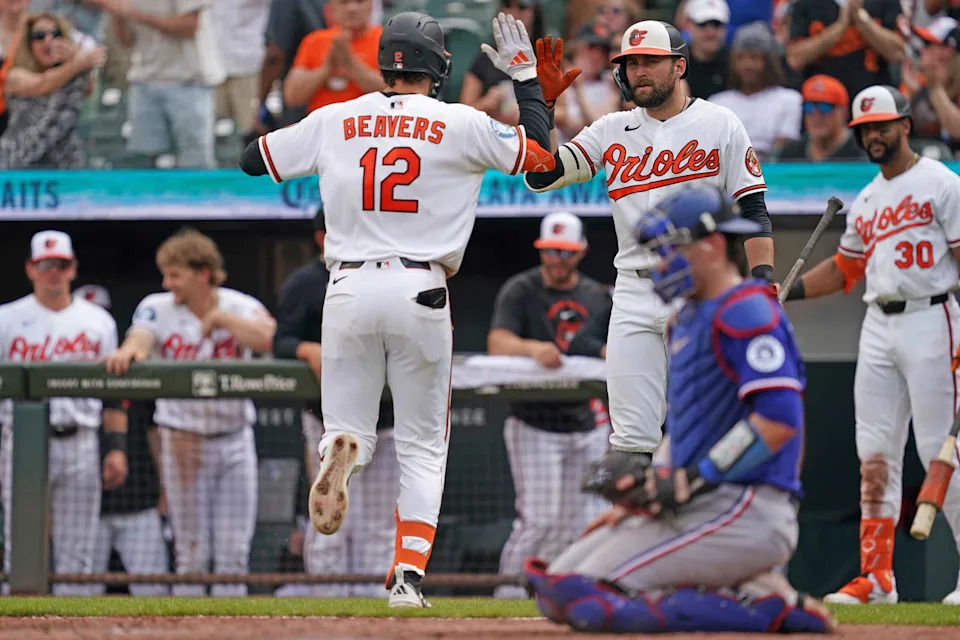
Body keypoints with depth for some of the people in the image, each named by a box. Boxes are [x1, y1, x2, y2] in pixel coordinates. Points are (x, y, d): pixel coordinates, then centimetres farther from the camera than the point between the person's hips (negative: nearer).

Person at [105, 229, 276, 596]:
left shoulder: (240, 307, -3)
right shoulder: (158, 308, -2)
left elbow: (266, 338, -23)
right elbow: (140, 338, -23)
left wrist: (219, 317, -17)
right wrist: (129, 352, -45)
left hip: (234, 438, 1)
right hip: (182, 439, 0)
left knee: (234, 549, 1)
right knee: (191, 551, 2)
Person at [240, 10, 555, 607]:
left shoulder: (333, 121, 4)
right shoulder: (461, 125, -2)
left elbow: (254, 160, 12)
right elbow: (541, 152, 7)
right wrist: (524, 73, 17)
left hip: (349, 289, 1)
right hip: (420, 291, -1)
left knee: (349, 426, 11)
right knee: (422, 448, 10)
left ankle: (340, 451, -27)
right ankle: (409, 574, -3)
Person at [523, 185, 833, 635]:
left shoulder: (746, 311, -11)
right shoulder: (686, 319, 21)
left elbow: (779, 420, -22)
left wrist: (691, 481, -20)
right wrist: (644, 491, 11)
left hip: (746, 510, -11)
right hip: (691, 511, 11)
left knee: (581, 597, -19)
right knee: (554, 589, 7)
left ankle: (762, 607, -13)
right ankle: (750, 592, 2)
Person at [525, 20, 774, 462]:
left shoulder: (719, 124, 4)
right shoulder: (612, 132, 12)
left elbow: (752, 211, 1)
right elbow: (539, 175, 3)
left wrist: (764, 280, -13)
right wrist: (541, 102, -5)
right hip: (634, 296, 3)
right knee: (631, 438, -1)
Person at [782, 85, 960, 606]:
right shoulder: (865, 202, 19)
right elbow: (845, 268, 26)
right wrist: (782, 292, 16)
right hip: (878, 328, 7)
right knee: (875, 455, 2)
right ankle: (876, 577, 4)